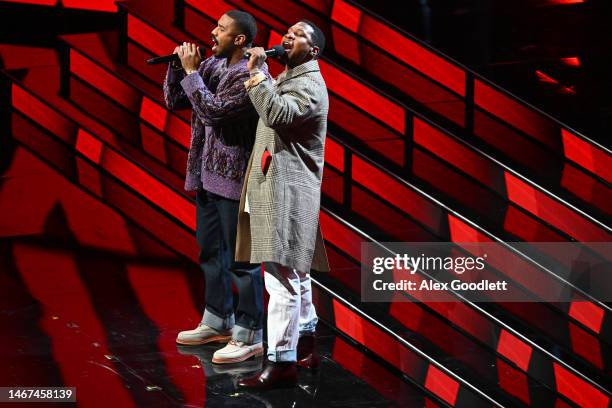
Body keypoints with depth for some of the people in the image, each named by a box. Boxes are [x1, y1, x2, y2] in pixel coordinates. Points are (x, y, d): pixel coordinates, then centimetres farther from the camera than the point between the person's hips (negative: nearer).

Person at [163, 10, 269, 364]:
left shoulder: (251, 74, -16)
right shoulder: (213, 65, 9)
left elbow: (212, 109, -24)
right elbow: (174, 101, 12)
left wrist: (191, 71, -17)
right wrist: (178, 67, -3)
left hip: (234, 178, -9)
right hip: (208, 175, 9)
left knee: (240, 258, -3)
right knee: (211, 251, 18)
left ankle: (249, 336, 3)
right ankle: (218, 321, 31)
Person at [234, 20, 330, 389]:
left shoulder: (310, 86, -11)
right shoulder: (284, 79, 20)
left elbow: (278, 114, -28)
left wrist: (256, 73, -22)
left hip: (287, 191, -10)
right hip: (273, 188, 10)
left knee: (282, 275, -12)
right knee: (293, 271, 16)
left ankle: (282, 363, -12)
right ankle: (306, 345, 26)